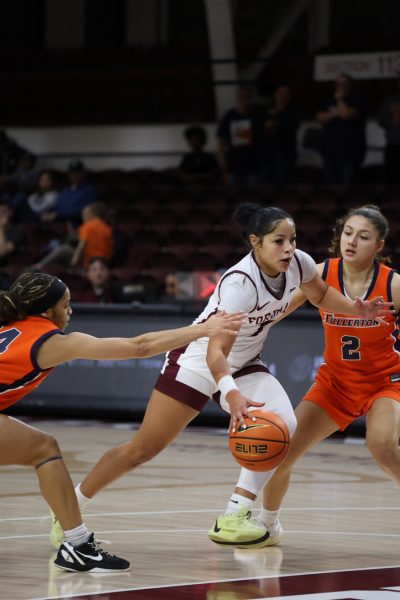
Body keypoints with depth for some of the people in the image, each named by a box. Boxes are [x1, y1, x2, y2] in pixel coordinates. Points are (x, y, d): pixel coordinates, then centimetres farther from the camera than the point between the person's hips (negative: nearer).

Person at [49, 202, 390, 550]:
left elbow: (320, 294, 13)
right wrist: (232, 395, -58)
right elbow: (217, 350, -41)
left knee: (283, 424, -22)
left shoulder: (298, 263, -13)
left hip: (245, 365, 6)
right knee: (142, 449, -4)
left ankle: (234, 516, -13)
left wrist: (355, 309, -5)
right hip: (198, 361, -6)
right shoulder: (240, 283, -33)